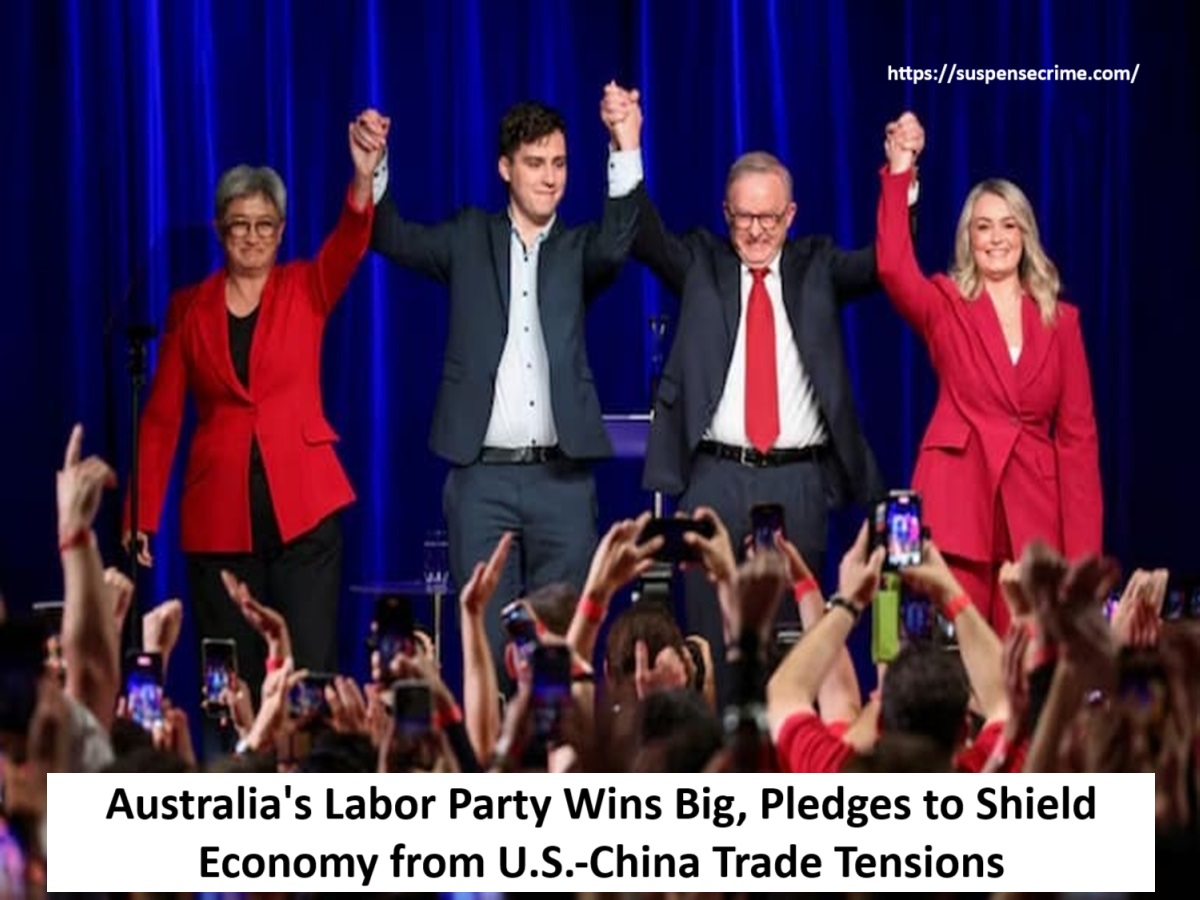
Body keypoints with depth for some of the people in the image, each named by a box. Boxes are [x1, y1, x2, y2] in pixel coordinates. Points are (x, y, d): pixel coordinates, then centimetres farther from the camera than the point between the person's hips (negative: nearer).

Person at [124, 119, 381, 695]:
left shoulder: (307, 289, 6)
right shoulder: (190, 308, 8)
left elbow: (350, 243, -16)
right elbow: (161, 417, 8)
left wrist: (363, 179, -36)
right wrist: (141, 517, 2)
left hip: (303, 508, -1)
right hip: (219, 514, 1)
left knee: (312, 673, -7)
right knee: (234, 680, 3)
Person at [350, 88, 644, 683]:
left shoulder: (578, 251, 10)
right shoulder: (471, 240, 11)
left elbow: (617, 242, -11)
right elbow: (394, 238, -1)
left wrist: (625, 150, -27)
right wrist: (373, 165, -20)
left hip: (562, 478, 0)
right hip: (482, 478, 0)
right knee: (487, 647, -1)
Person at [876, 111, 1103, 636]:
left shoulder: (1060, 320, 11)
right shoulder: (945, 305, 5)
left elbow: (1078, 433, 9)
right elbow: (892, 268, -18)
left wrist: (1083, 548, 1)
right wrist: (899, 172, -20)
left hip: (1035, 512, 2)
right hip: (958, 499, -2)